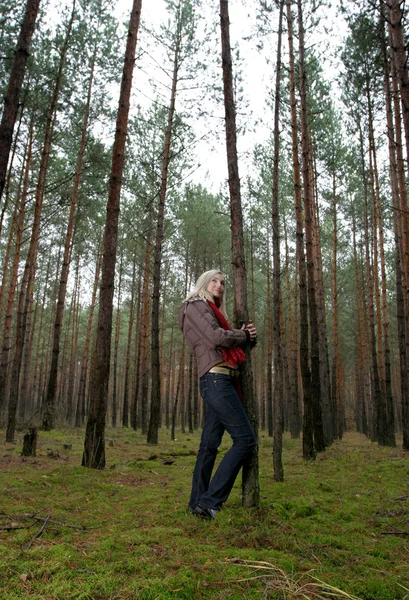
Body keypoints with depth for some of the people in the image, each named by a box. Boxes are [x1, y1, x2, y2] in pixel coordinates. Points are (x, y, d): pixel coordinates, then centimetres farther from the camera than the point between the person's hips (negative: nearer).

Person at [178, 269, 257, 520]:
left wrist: (247, 335, 0)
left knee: (210, 443, 9)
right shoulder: (196, 305, -1)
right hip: (215, 378, -9)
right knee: (245, 439, -12)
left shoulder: (213, 311, 27)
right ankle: (210, 501, -9)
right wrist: (243, 334, 1)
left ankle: (198, 502, 16)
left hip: (222, 380, 9)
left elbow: (232, 343, 20)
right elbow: (216, 337, -16)